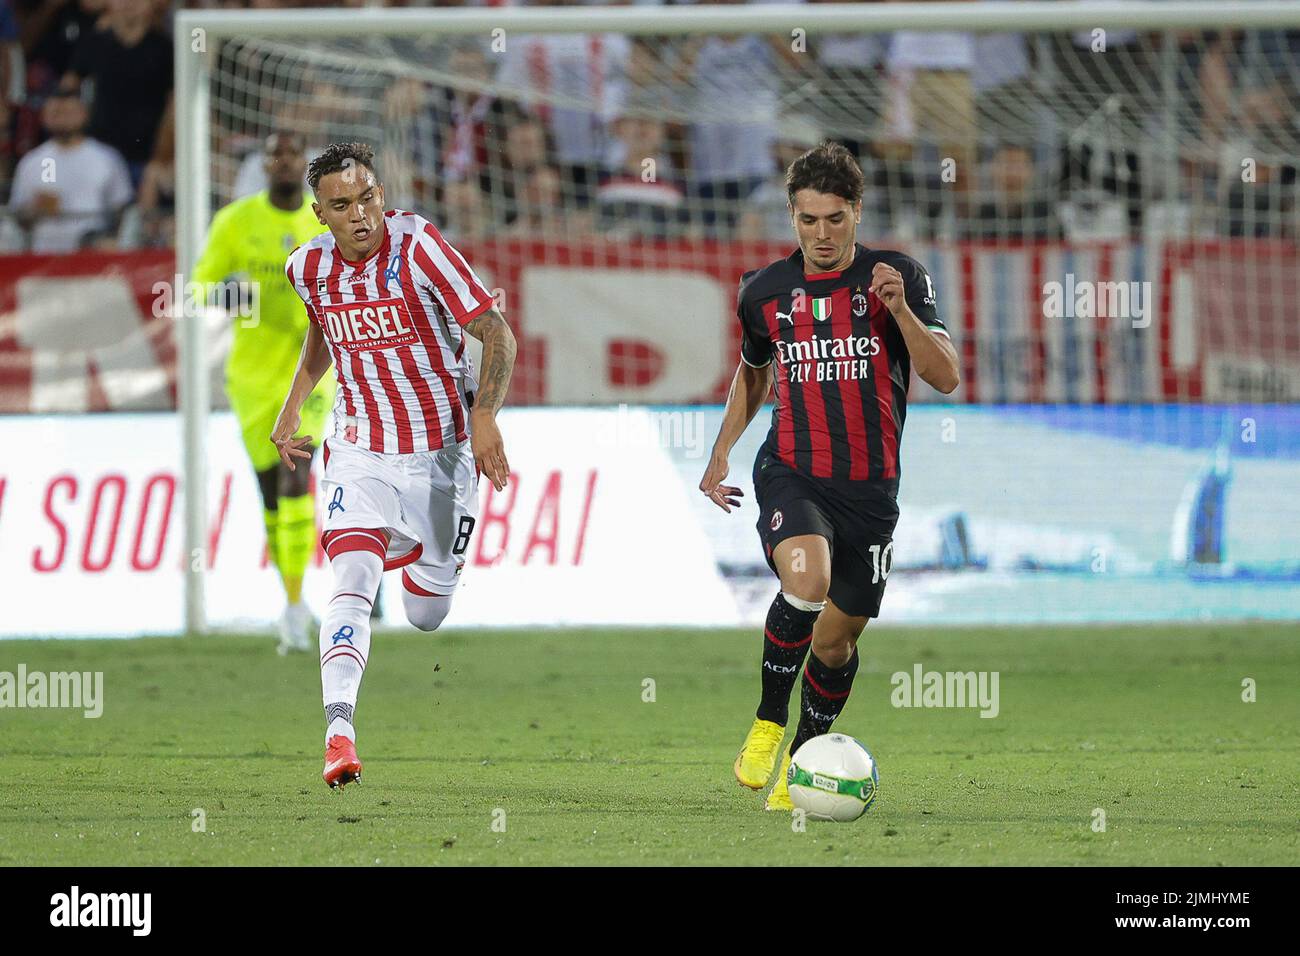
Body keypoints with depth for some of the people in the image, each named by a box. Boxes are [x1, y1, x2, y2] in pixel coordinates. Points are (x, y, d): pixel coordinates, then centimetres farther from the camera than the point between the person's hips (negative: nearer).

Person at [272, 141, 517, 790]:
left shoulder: (417, 245, -19)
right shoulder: (308, 268, -4)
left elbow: (497, 335, -17)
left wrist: (484, 418, -29)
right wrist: (292, 407, 13)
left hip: (440, 452, -2)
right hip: (360, 452, 2)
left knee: (426, 616, 11)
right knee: (353, 583, -23)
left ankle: (411, 553, 47)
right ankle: (338, 730, -28)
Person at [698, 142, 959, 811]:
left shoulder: (897, 277, -3)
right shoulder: (765, 291, 5)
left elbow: (945, 375, -11)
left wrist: (899, 308, -24)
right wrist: (720, 453, 19)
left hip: (869, 486, 1)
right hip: (791, 474, -1)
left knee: (837, 637, 7)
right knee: (806, 581, -30)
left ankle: (803, 757, 32)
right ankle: (767, 723, -11)